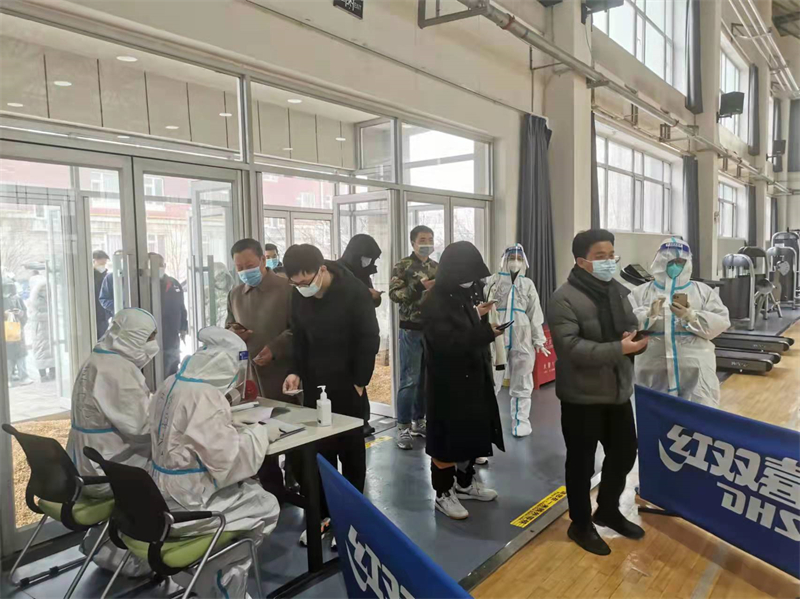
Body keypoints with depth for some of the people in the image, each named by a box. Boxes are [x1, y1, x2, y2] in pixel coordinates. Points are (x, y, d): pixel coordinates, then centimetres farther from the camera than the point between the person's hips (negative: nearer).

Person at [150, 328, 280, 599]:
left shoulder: (170, 384, 2)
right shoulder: (203, 396, -26)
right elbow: (227, 458, -26)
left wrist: (238, 430, 7)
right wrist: (260, 433, -10)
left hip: (164, 495, 9)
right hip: (187, 504, -9)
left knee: (251, 489, 19)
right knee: (267, 506, 7)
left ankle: (216, 576, 24)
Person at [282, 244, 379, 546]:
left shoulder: (354, 292, -15)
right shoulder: (299, 296, 0)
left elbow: (369, 340, -11)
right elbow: (300, 339, 9)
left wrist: (359, 382, -12)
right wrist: (296, 371, -4)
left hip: (346, 385, -4)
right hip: (314, 384, 4)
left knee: (351, 450, 8)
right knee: (319, 451, 9)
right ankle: (323, 514, 22)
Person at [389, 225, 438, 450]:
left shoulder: (437, 268, 12)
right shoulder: (402, 266, -4)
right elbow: (394, 294, -15)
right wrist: (420, 286, -23)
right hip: (412, 330, -5)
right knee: (409, 380, -5)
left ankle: (418, 422, 23)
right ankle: (403, 427, 4)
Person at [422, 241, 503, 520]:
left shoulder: (471, 293, 5)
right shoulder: (434, 303, -18)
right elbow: (447, 342, -25)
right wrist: (485, 331, -26)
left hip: (474, 376, 8)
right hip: (447, 381, -7)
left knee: (472, 431, 18)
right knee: (448, 437, 4)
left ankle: (465, 482, 36)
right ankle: (443, 493, 20)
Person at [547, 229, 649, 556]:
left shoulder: (618, 290, 8)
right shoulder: (564, 299, -18)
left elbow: (631, 327, 14)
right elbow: (571, 347, -26)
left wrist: (638, 335, -10)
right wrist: (619, 349, -31)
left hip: (618, 392, 8)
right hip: (582, 397, -7)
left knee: (624, 454, 20)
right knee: (581, 463, 8)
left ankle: (608, 511, 42)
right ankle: (581, 524, 28)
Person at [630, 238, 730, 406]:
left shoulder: (703, 291, 10)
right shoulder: (642, 292, 7)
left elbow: (721, 322, 0)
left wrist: (691, 316, -14)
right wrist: (649, 314, -21)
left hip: (695, 369, 0)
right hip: (654, 370, 0)